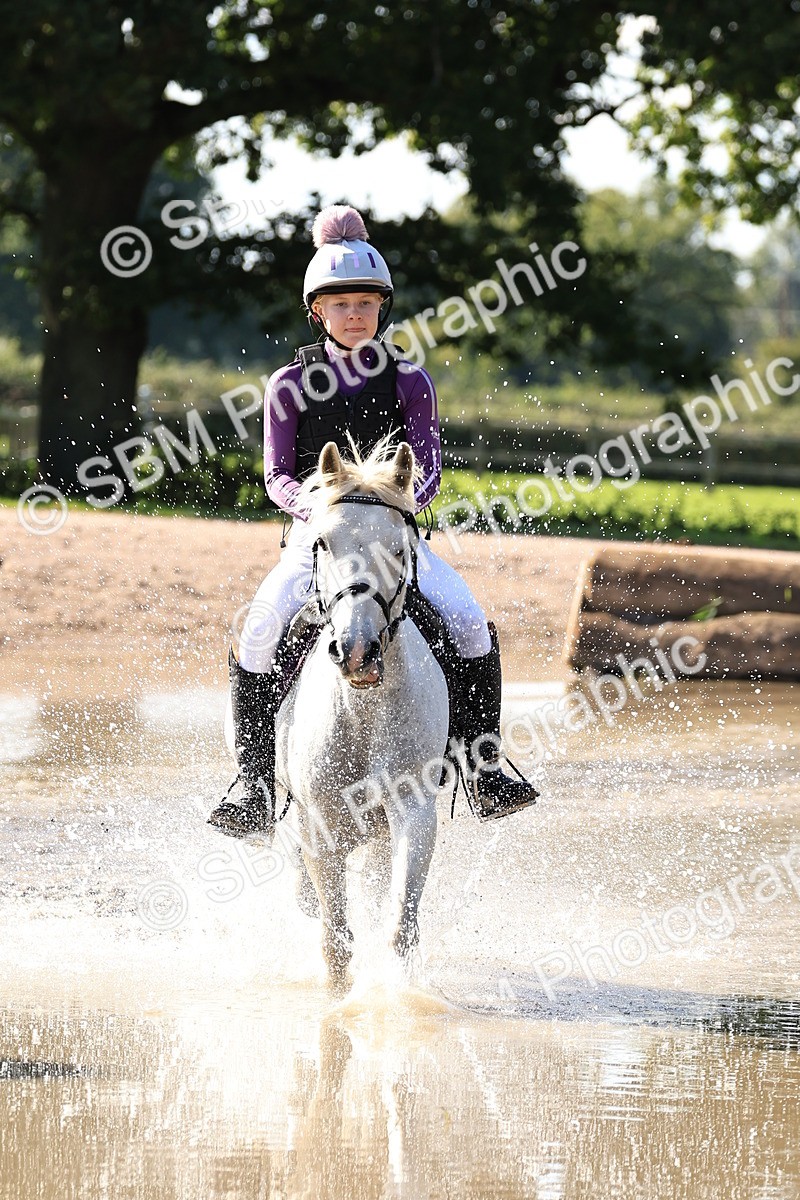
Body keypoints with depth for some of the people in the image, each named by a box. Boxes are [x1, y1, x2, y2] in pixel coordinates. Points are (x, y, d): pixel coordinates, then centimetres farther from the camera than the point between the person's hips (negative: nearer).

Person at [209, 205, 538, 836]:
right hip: (316, 534, -1)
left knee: (470, 622, -22)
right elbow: (277, 475, 0)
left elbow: (428, 467, -2)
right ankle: (256, 788, -16)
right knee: (258, 634, -25)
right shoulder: (290, 384, 3)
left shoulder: (409, 381, 4)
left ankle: (486, 769, -10)